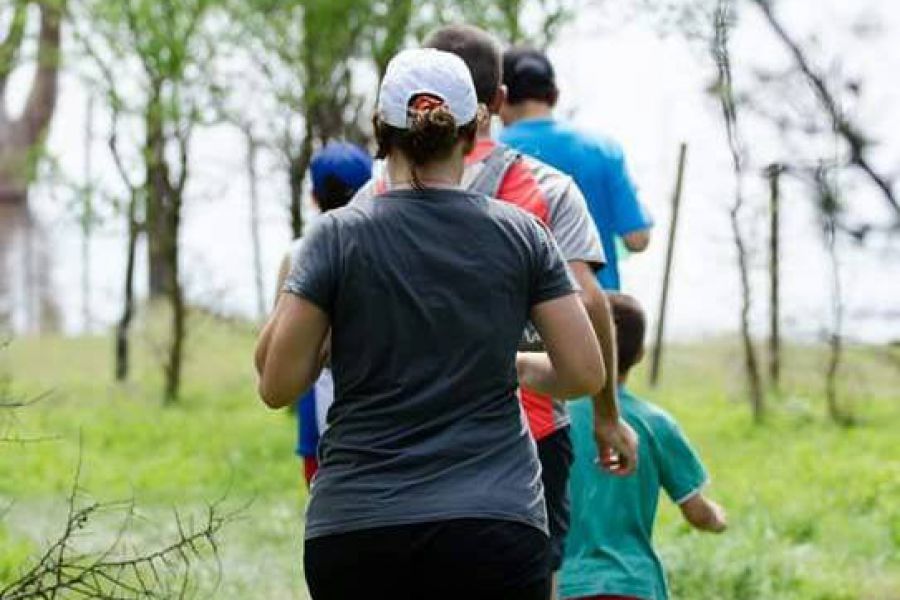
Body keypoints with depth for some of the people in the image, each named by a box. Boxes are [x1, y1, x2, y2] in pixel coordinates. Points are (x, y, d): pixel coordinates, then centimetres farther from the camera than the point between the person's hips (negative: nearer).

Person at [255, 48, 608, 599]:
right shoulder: (520, 234, 4)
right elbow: (585, 373, 5)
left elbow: (277, 385, -1)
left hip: (356, 532, 0)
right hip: (496, 528, 0)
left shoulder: (338, 234, 0)